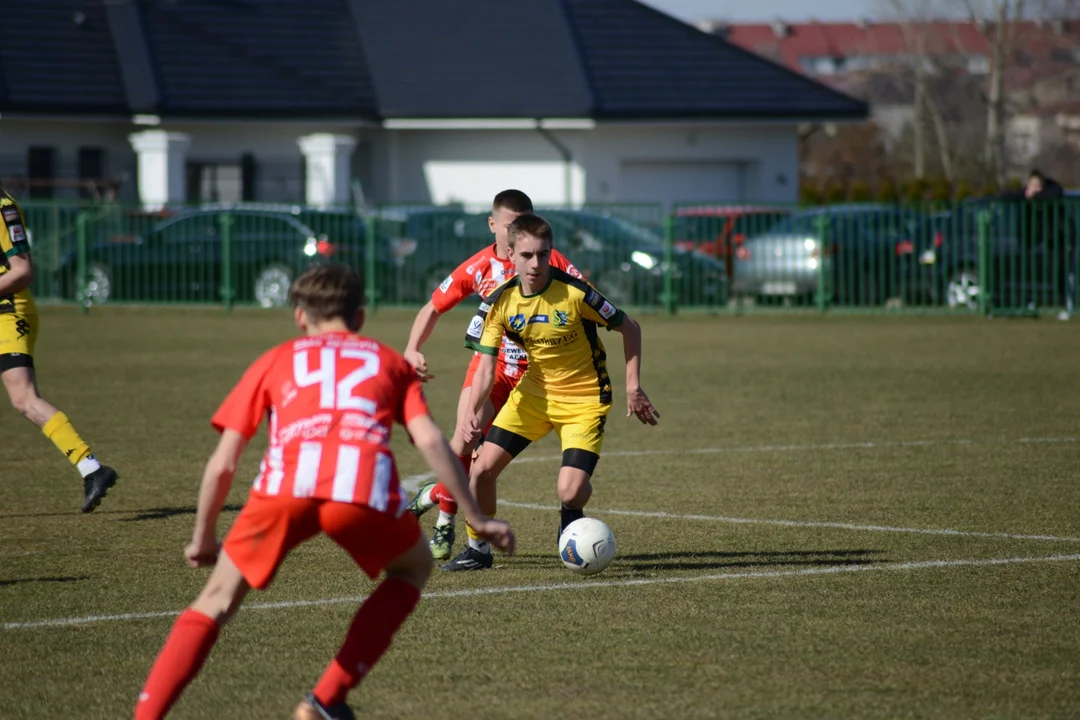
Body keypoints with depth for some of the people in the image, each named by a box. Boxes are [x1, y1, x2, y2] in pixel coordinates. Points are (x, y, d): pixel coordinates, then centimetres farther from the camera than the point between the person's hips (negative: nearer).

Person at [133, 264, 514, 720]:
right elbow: (430, 441, 17)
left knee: (218, 600, 17)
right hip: (366, 490, 0)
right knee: (414, 568, 30)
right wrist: (477, 520, 20)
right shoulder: (389, 362, 33)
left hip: (287, 484, 0)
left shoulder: (275, 361, 32)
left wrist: (203, 538, 39)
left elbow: (222, 464, 27)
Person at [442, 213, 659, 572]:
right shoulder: (500, 303, -11)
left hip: (584, 400, -4)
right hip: (533, 393, 4)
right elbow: (486, 368, -9)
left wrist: (633, 387, -11)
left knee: (570, 491, -20)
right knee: (482, 468, -6)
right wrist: (474, 412, -27)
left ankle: (571, 518, 19)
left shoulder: (574, 293, -22)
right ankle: (479, 548, 16)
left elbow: (630, 328, -9)